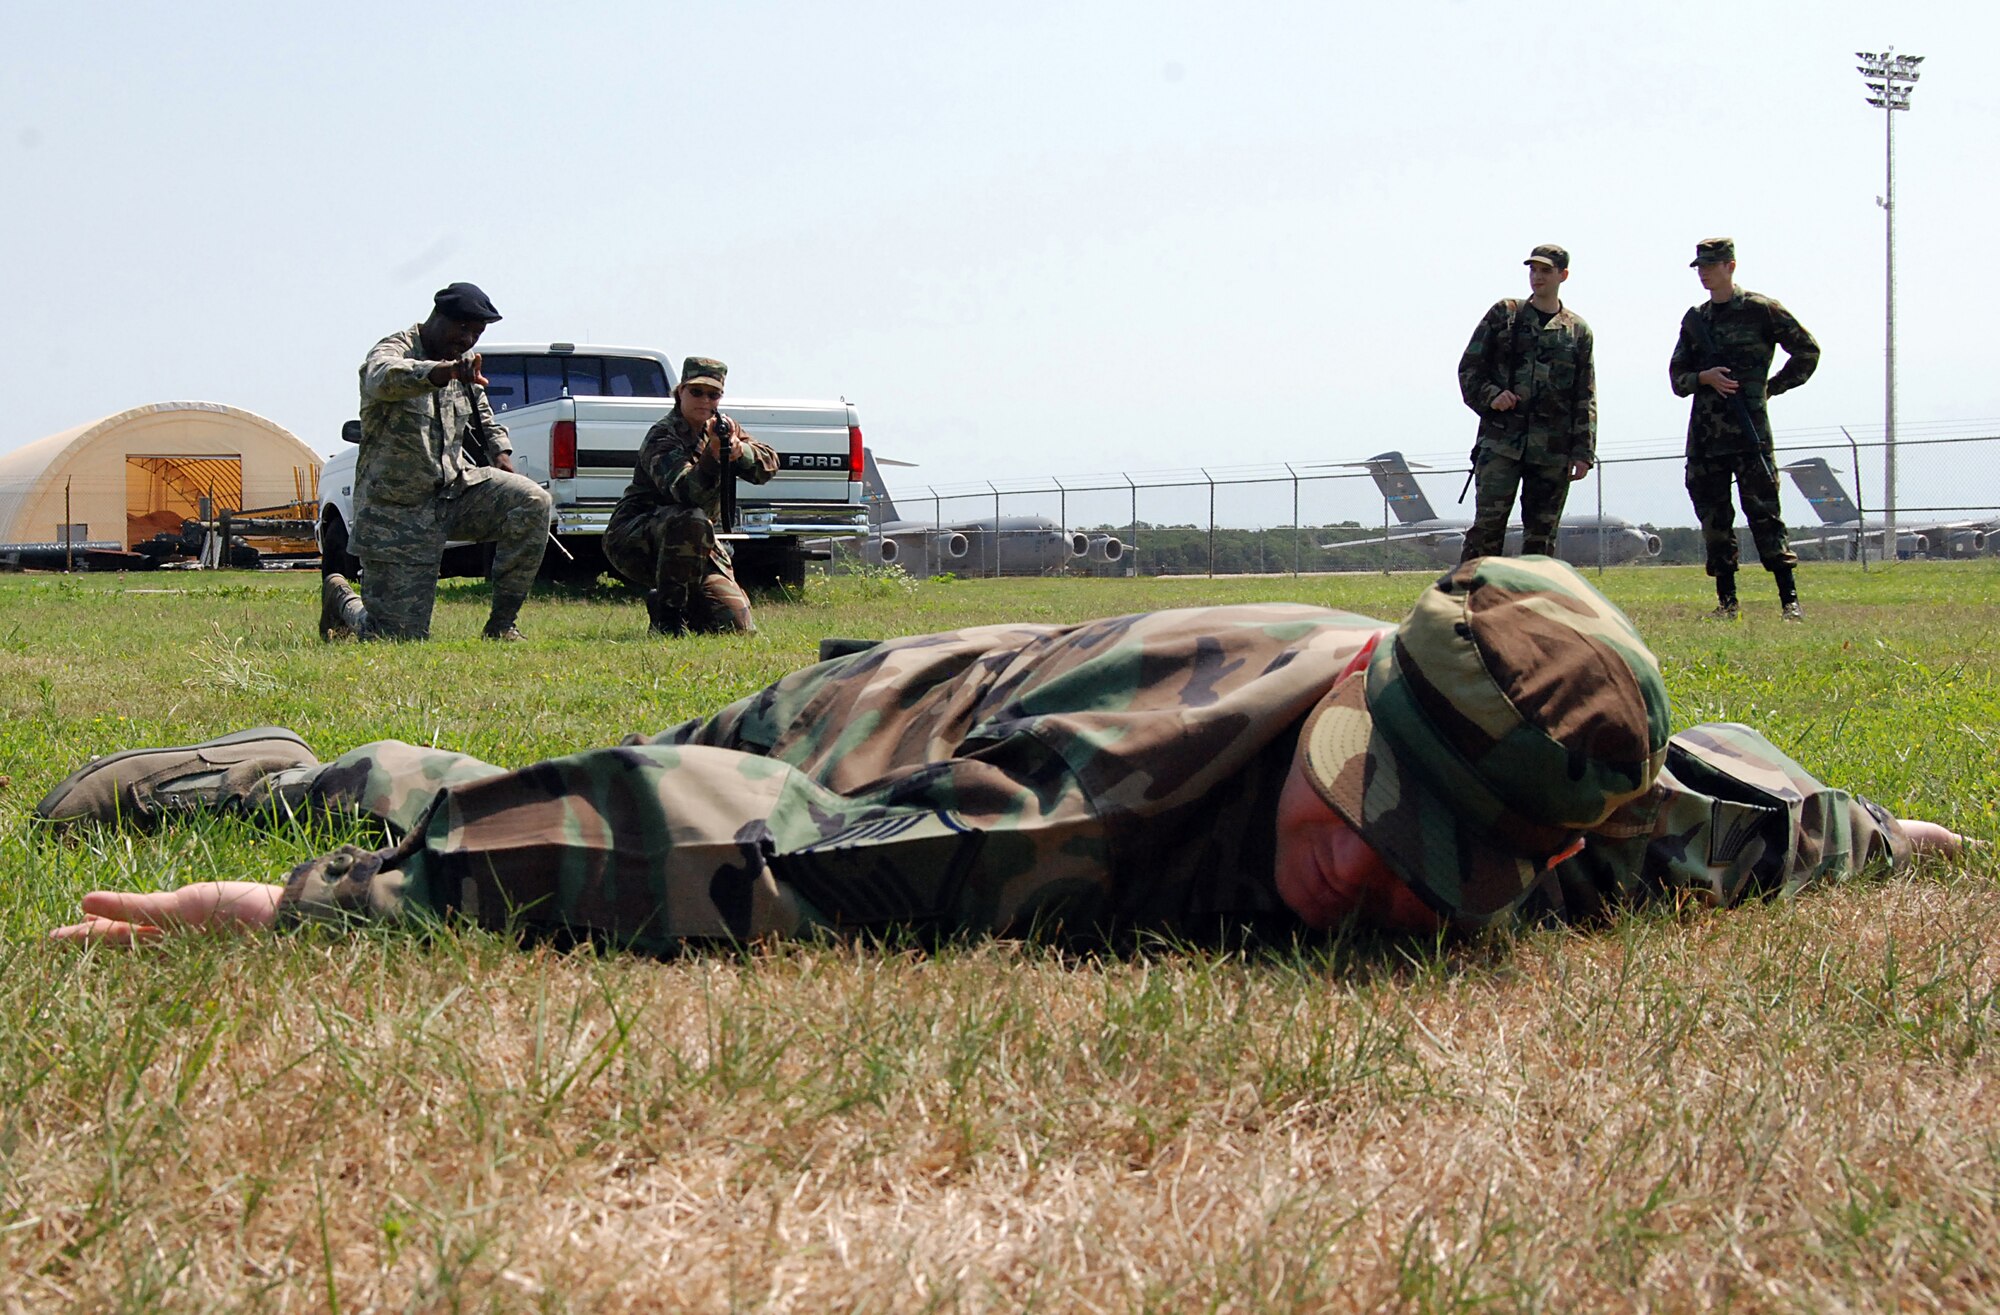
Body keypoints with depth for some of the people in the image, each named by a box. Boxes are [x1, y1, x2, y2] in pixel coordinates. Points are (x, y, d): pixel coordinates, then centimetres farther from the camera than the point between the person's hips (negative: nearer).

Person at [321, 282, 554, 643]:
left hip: (454, 488, 6)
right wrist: (446, 370, -59)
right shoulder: (394, 352, -13)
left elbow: (483, 416, 31)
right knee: (401, 637, -8)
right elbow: (384, 376, -40)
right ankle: (342, 598, 28)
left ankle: (502, 624, -9)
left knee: (532, 502, -22)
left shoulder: (463, 366, 11)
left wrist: (501, 454, 10)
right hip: (398, 509, -6)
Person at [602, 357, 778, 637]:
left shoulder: (722, 428, 6)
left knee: (739, 627, -9)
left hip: (696, 546, 6)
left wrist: (740, 451, -23)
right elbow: (686, 492, -34)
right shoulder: (662, 437, -17)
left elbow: (770, 465, -3)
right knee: (691, 520, -40)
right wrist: (712, 454, -49)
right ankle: (667, 613, -21)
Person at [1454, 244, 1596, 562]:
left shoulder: (1578, 331, 11)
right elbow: (1468, 368, 8)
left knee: (1543, 532, 4)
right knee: (1488, 523, -11)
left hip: (1553, 450, 2)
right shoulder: (1503, 315, 9)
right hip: (1502, 439, -2)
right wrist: (1491, 396, -10)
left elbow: (1585, 399, 9)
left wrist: (1582, 452, 1)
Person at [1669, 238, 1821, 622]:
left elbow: (1808, 352, 6)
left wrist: (1772, 387, 1)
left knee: (1764, 514, -10)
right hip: (1704, 436, 5)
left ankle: (1790, 600, -11)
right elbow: (1678, 378, 13)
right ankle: (1726, 601, 11)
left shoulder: (1761, 309, 1)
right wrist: (1704, 378, -7)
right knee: (1714, 520, 5)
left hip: (1749, 432, -5)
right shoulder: (1694, 319, 15)